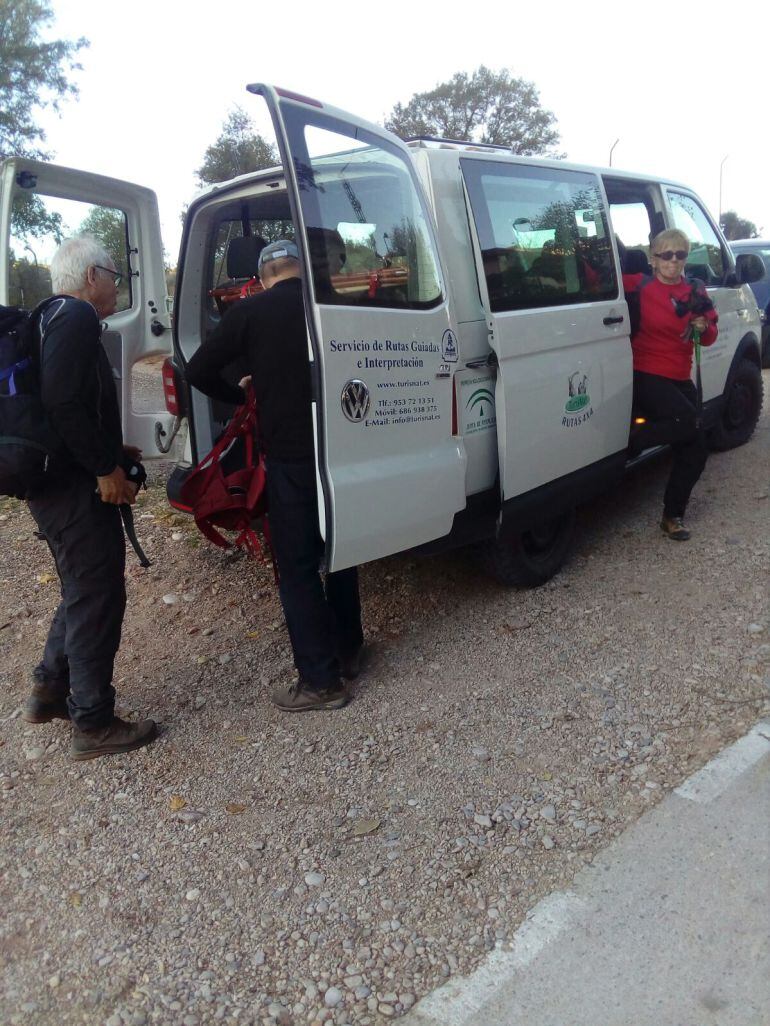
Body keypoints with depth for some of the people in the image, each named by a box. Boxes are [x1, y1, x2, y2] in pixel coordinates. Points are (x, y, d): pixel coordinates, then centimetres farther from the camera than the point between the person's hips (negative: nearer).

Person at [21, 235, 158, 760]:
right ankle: (93, 724, 10)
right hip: (76, 488, -10)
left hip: (58, 484, 10)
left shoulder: (56, 317, 19)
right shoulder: (77, 316, -13)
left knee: (84, 591, 22)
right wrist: (106, 467, -20)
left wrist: (111, 449, 17)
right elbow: (63, 403, -26)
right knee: (97, 597, -2)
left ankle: (50, 690, 33)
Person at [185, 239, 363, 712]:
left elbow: (200, 370, -1)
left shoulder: (250, 312, -4)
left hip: (291, 456, -5)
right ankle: (348, 651, 32)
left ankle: (321, 680, 7)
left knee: (297, 567, 3)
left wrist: (241, 395, 16)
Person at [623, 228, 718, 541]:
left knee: (695, 451, 5)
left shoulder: (695, 292, 9)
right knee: (688, 422, -31)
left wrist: (704, 329, -4)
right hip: (646, 376, -7)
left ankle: (673, 516, 19)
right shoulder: (639, 286, -7)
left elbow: (710, 336, 15)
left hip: (680, 380, 7)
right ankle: (628, 444, -10)